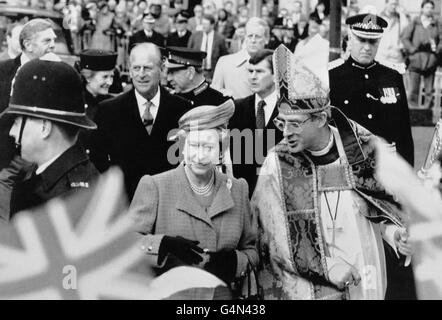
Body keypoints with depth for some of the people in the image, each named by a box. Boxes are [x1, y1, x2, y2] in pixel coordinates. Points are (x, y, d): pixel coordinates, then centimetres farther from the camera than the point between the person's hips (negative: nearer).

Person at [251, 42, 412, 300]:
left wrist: (391, 230, -8)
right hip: (307, 287, -2)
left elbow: (386, 201, 11)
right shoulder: (277, 165, -10)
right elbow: (278, 240, -12)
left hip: (366, 281, 2)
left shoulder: (361, 147, -5)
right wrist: (331, 270, -17)